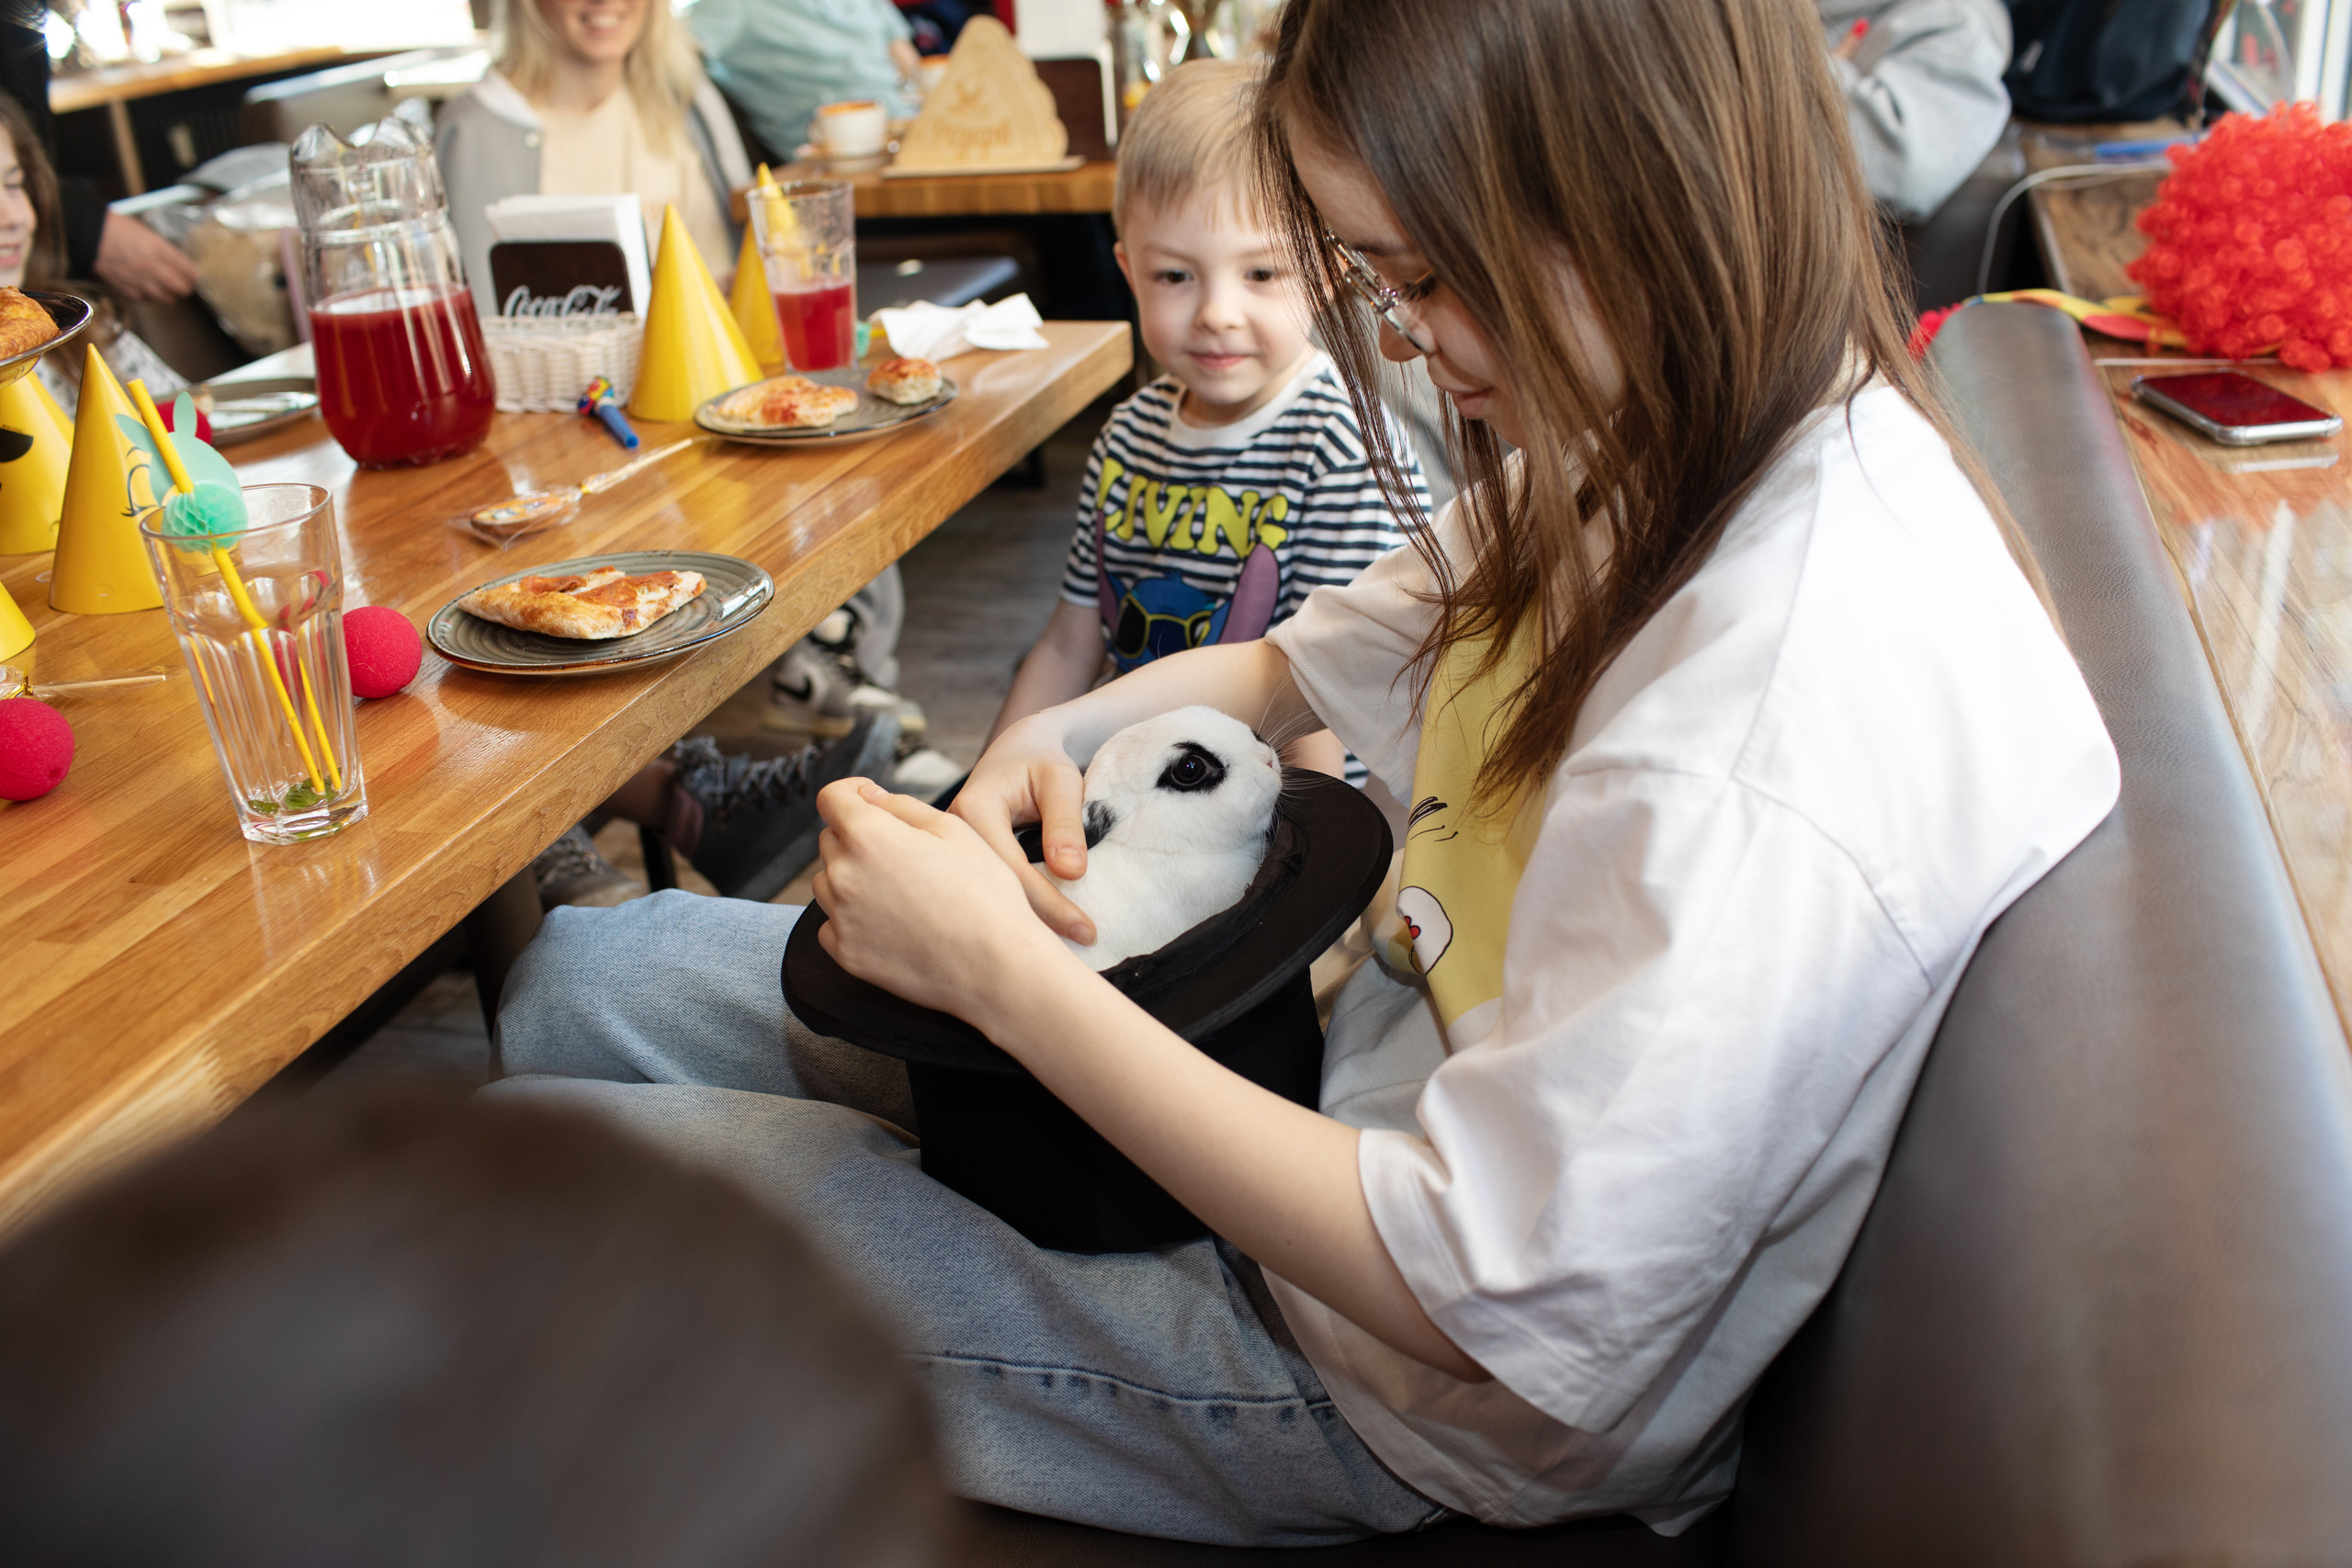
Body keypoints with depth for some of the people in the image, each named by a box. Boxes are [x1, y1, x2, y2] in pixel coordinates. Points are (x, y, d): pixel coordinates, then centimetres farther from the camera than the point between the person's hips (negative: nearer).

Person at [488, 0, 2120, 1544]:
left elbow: (1484, 1295, -29)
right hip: (1348, 1057, 8)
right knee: (582, 980, 8)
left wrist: (996, 966, -25)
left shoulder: (1784, 731, -34)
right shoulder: (1648, 441, -5)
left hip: (1391, 1405, -8)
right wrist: (1057, 739, -6)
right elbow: (1336, 653, 13)